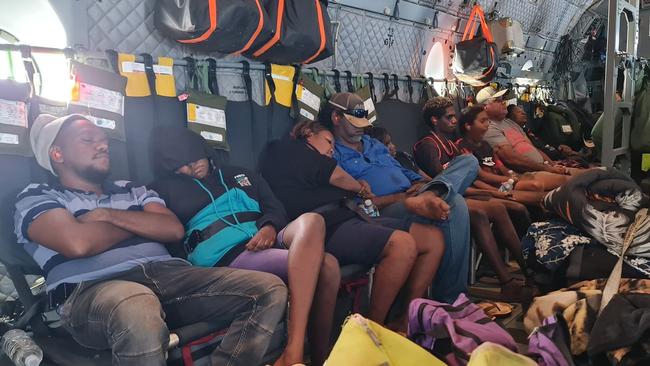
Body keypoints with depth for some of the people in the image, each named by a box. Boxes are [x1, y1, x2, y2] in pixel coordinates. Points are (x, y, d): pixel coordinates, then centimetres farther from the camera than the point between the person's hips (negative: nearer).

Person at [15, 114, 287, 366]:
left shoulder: (133, 191, 29)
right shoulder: (36, 197, 14)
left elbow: (174, 230, 11)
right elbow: (78, 244, -8)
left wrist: (109, 215, 3)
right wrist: (138, 223, 8)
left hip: (168, 275, 5)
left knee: (270, 289, -15)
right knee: (139, 313, -44)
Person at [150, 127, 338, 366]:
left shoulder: (240, 175, 29)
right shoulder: (167, 190, 18)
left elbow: (275, 208, 19)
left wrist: (270, 227, -5)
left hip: (267, 241, 5)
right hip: (226, 256, -5)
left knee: (311, 221, -33)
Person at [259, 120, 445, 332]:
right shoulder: (286, 149, 8)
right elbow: (337, 176, 0)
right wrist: (361, 188, 18)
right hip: (327, 229, -9)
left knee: (433, 238, -2)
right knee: (402, 244, -30)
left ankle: (403, 321, -1)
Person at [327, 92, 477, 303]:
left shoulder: (374, 144, 28)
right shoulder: (332, 156, 0)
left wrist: (421, 184, 0)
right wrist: (401, 198, -19)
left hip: (410, 198, 9)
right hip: (385, 211, -8)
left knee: (469, 161, 0)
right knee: (454, 205, -31)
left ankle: (431, 193, -34)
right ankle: (449, 297, -24)